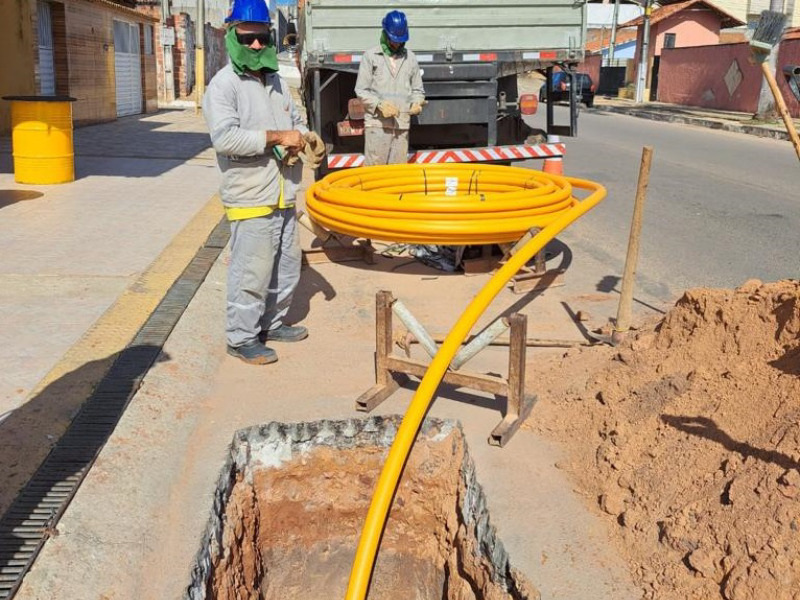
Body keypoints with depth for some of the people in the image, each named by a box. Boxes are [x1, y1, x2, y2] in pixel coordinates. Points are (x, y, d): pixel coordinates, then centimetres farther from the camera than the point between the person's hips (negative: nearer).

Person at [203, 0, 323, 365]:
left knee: (286, 266, 18)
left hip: (283, 195, 8)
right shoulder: (224, 84, -11)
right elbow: (224, 138, -24)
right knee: (251, 273, -3)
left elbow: (294, 121, 26)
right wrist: (276, 137, -24)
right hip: (250, 199, -8)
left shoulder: (276, 82, 15)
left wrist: (304, 136, 2)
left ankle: (272, 324, 34)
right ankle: (241, 338, 11)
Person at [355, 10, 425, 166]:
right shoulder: (371, 56, 4)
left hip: (402, 124, 4)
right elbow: (361, 90, 1)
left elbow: (418, 89, 21)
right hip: (377, 123, -3)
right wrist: (379, 105, -14)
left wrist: (417, 103, -1)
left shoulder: (410, 58, 14)